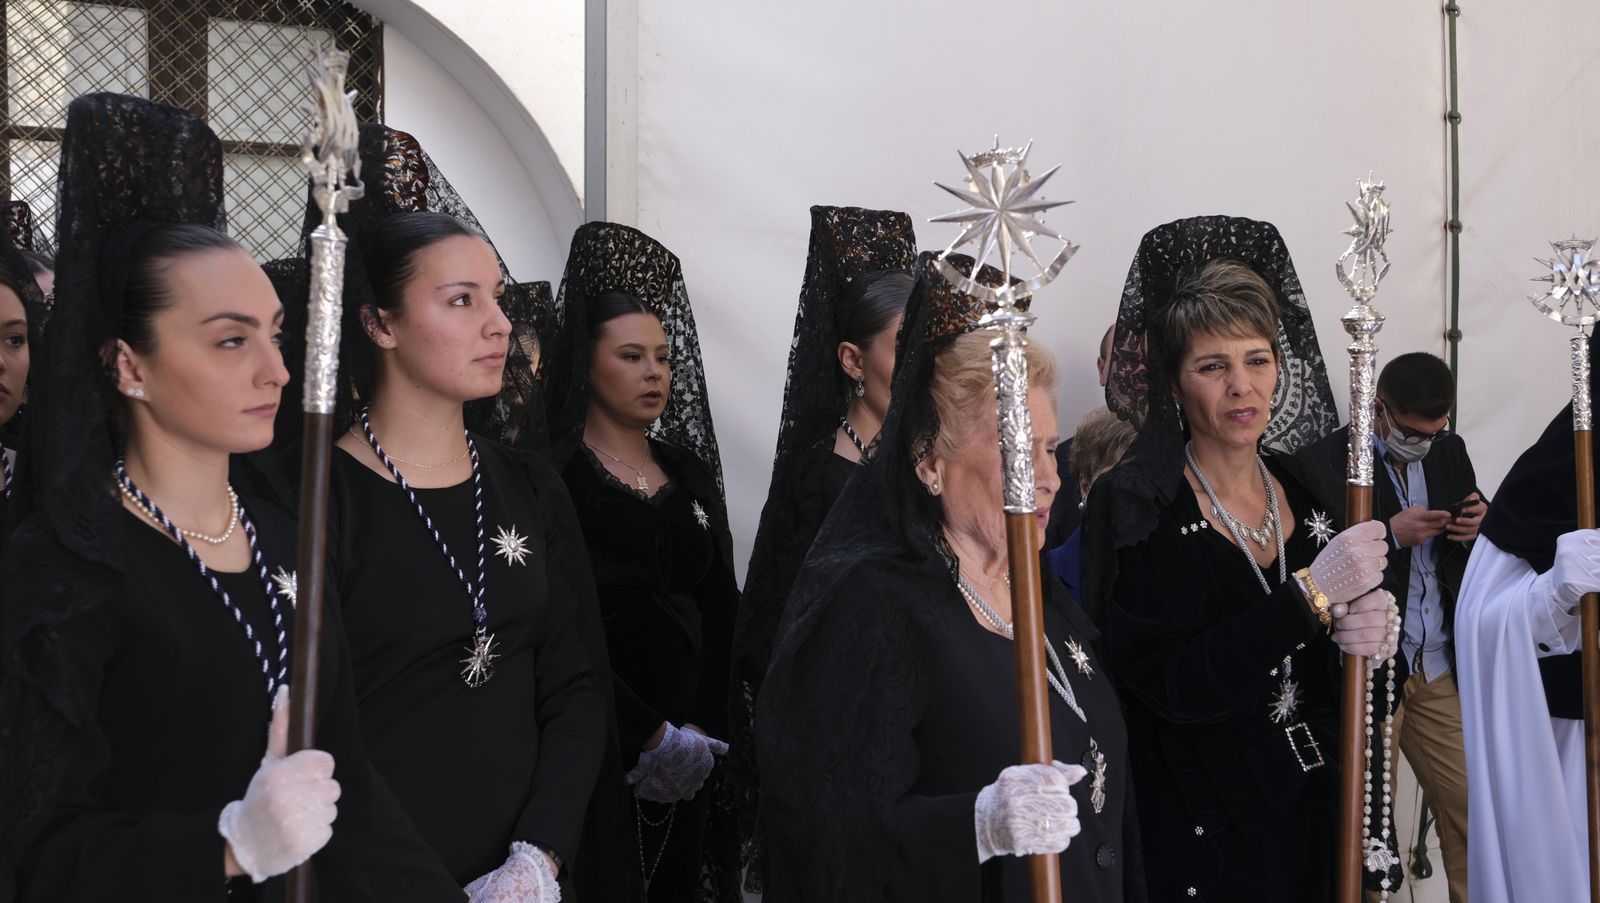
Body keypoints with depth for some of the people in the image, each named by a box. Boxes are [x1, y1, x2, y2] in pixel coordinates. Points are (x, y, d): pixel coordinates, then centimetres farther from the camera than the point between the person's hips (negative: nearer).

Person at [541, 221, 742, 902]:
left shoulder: (689, 470, 12)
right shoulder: (552, 475, -7)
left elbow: (720, 610, 10)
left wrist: (704, 733, -1)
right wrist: (649, 736, -17)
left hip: (692, 748, 5)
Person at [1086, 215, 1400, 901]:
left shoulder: (1312, 492, 3)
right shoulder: (1134, 505, -12)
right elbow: (1172, 687, -22)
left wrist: (1376, 634, -12)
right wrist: (1312, 594, -23)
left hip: (1323, 817, 5)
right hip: (1204, 840, -5)